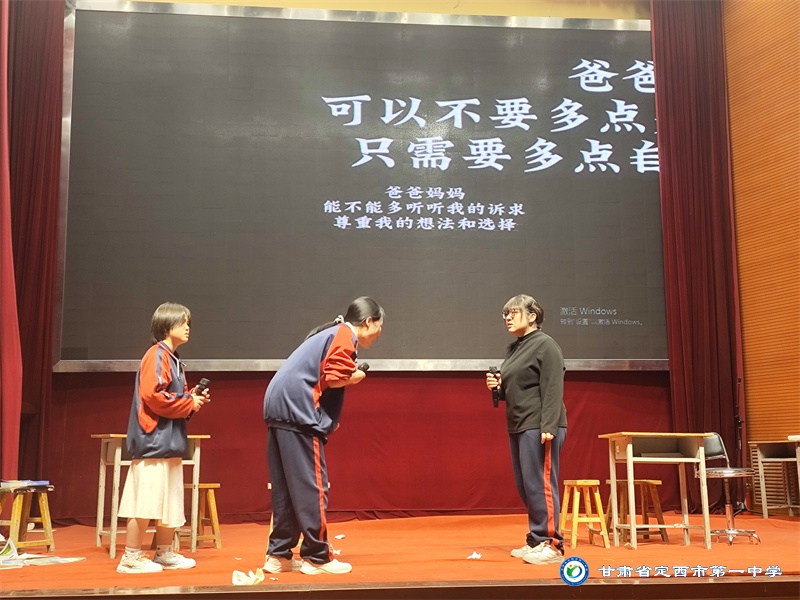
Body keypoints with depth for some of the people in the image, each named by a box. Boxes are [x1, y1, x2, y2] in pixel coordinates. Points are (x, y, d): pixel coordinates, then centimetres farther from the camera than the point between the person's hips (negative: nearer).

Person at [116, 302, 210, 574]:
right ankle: (131, 557, 1)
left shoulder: (173, 359, 18)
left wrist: (193, 399, 3)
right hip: (154, 439, -10)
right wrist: (188, 404, -14)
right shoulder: (157, 356, -11)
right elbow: (152, 395, -21)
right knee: (145, 501, -7)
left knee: (170, 501, 14)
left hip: (170, 441, 10)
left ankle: (164, 553, 23)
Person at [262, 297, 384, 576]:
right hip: (297, 409, -10)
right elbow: (333, 378, -15)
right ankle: (317, 557, 3)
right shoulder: (345, 335, -5)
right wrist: (355, 376, 2)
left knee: (286, 487, 12)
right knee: (311, 485, -3)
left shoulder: (331, 333, 24)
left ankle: (278, 555, 17)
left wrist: (348, 374, 11)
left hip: (280, 406, 10)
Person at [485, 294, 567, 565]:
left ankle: (551, 544, -2)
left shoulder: (545, 345, -8)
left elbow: (552, 390, -17)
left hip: (539, 427, -9)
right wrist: (498, 386, 7)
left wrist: (548, 427, -24)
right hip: (518, 427, 9)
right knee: (525, 486, 10)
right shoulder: (514, 349, 18)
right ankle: (536, 541, 18)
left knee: (539, 484, -8)